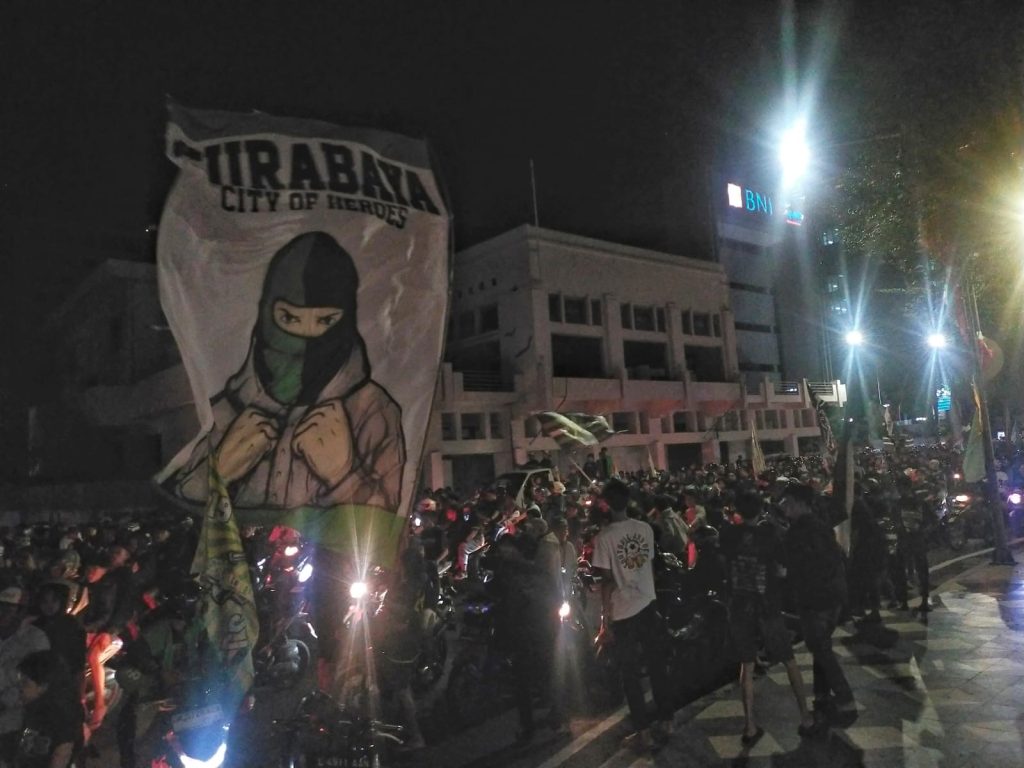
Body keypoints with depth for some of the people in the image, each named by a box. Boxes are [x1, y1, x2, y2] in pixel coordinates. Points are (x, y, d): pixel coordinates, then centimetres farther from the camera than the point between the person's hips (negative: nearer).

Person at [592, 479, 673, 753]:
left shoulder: (604, 537, -18)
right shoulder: (645, 528, -3)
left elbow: (607, 581, -17)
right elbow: (651, 566, 6)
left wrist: (605, 620, -10)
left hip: (623, 613, -5)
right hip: (648, 605, 5)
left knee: (630, 674, 9)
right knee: (657, 666, 18)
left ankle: (643, 732, 17)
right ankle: (665, 720, 30)